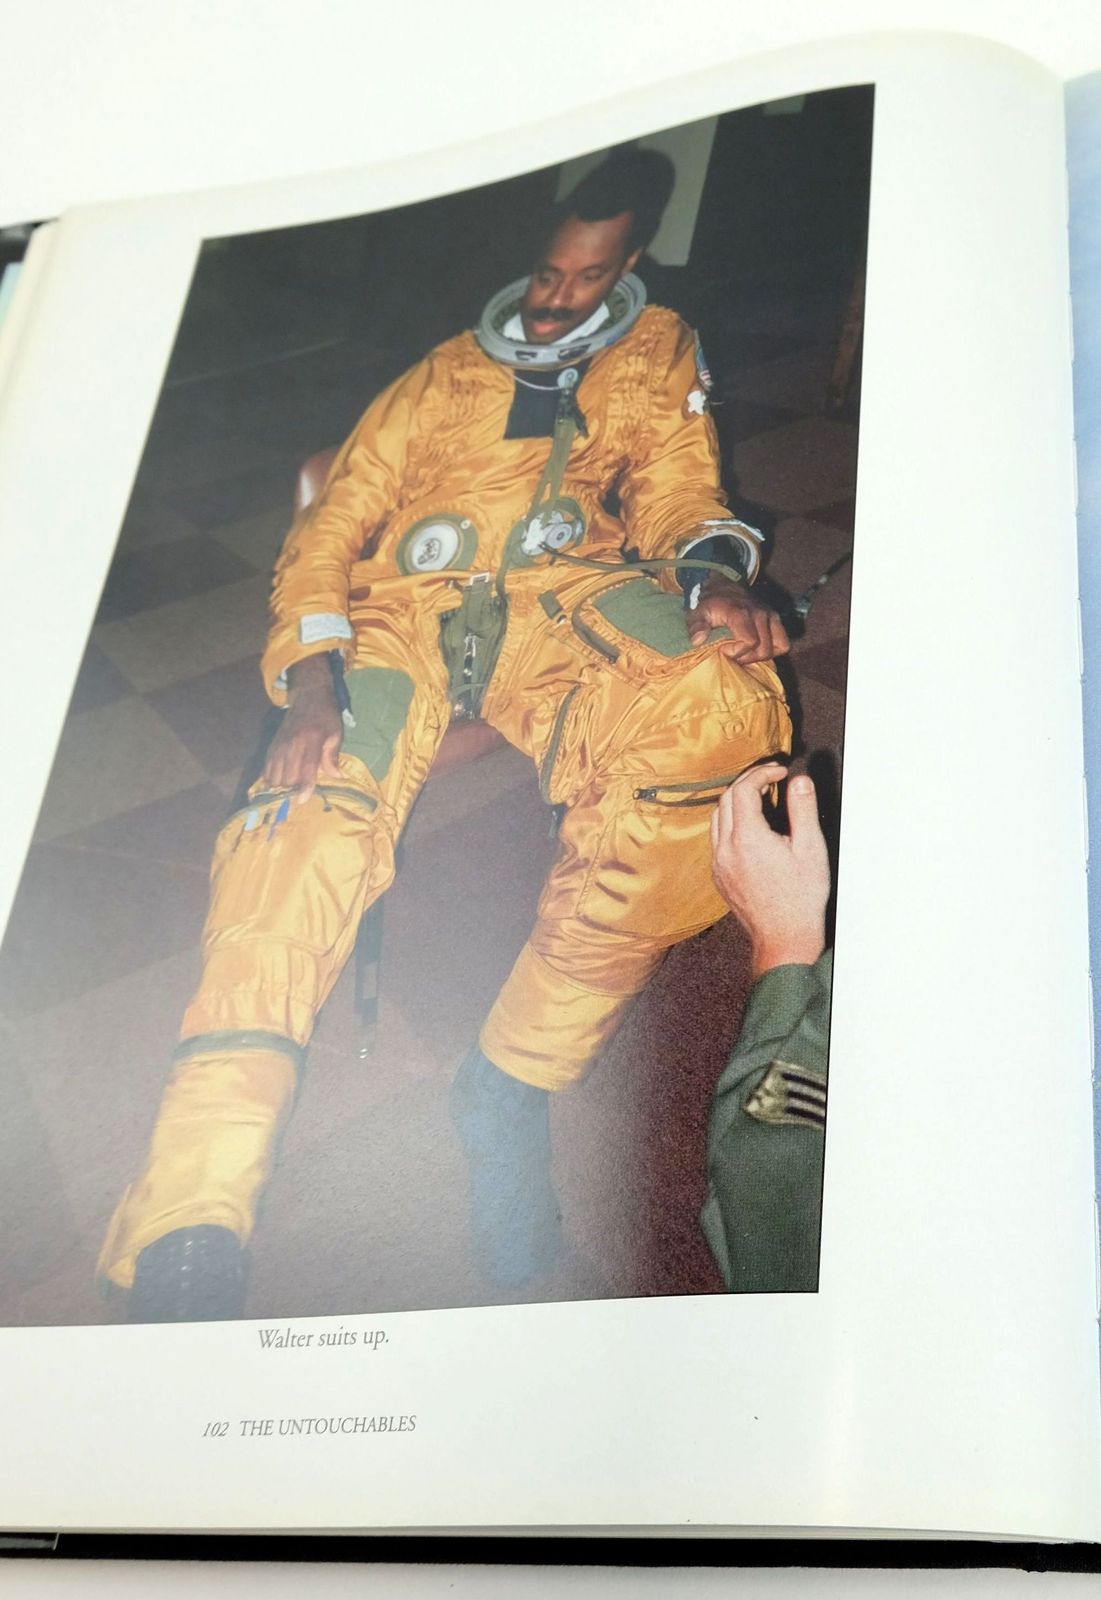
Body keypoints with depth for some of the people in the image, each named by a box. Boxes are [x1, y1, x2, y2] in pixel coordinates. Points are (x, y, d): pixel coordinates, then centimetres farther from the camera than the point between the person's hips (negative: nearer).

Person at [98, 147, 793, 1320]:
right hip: (408, 606, 1)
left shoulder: (656, 356, 29)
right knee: (312, 812, -31)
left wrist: (717, 578, -13)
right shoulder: (446, 373, 28)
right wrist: (312, 680, -5)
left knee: (713, 713, -37)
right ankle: (192, 1230, -46)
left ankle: (516, 1080, -30)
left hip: (569, 601, -1)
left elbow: (680, 489, 14)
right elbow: (331, 527, 17)